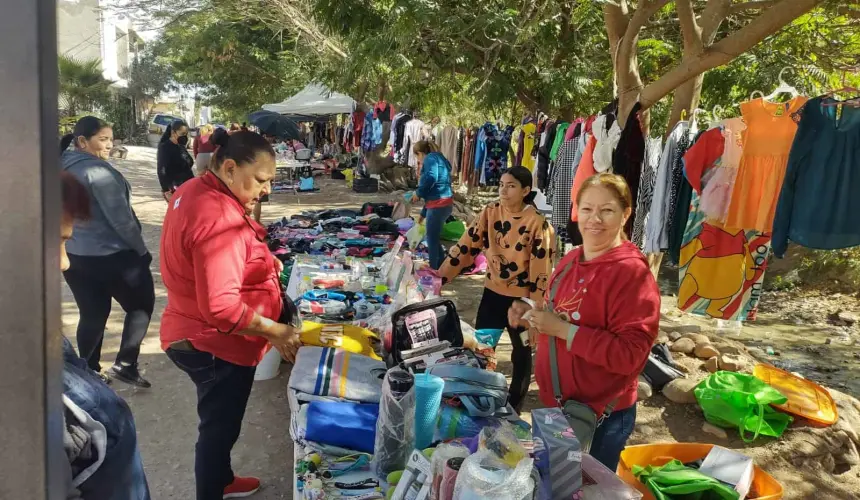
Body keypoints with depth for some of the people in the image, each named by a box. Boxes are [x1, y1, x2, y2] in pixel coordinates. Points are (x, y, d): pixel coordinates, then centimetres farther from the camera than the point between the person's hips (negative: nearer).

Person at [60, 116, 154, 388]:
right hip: (111, 255, -8)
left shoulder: (62, 168, 7)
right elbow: (120, 218, -19)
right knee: (141, 304, 10)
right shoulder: (98, 171, -19)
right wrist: (141, 249, -9)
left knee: (92, 314, 18)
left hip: (74, 254, 8)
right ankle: (125, 364, 5)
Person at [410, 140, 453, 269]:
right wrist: (423, 213, 34)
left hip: (439, 204, -9)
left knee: (432, 239, 2)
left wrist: (418, 193, -11)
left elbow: (431, 177, -25)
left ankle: (434, 270, 11)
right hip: (443, 203, 9)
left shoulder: (430, 158, -2)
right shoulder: (438, 159, 26)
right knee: (434, 237, 21)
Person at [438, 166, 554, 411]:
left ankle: (513, 407, 35)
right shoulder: (490, 212, -4)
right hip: (493, 293, 4)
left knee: (521, 354, 15)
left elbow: (541, 269, -15)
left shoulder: (537, 223, -17)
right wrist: (440, 277, -8)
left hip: (522, 298, -4)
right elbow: (466, 246, -3)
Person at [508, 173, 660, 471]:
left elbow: (629, 355, -26)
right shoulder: (571, 260, 3)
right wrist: (532, 316, -2)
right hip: (557, 403, 8)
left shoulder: (632, 272, -21)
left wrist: (563, 330, -28)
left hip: (601, 416, -7)